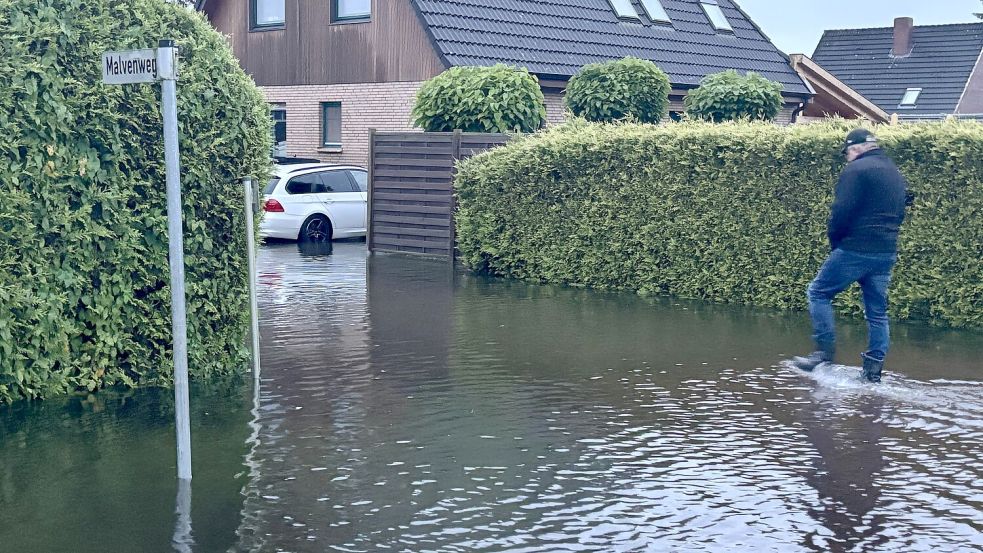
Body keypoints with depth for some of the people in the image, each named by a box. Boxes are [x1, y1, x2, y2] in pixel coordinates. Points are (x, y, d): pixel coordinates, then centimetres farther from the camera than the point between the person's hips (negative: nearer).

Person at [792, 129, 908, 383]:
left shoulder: (857, 169, -9)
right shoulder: (896, 174, 17)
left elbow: (842, 211, -15)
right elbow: (899, 214, 20)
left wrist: (835, 241, -1)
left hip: (856, 250, -8)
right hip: (887, 253, 8)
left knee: (819, 293, 5)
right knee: (877, 312, 10)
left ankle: (825, 351, -1)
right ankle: (874, 369, 10)